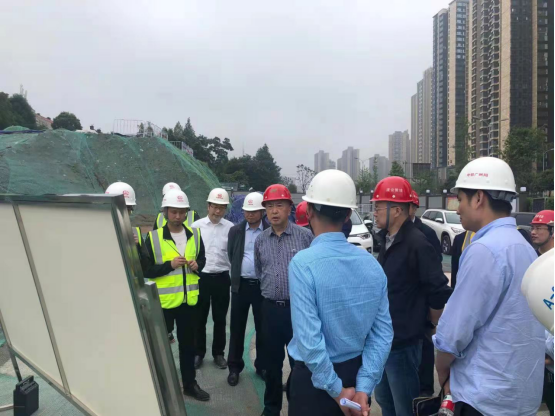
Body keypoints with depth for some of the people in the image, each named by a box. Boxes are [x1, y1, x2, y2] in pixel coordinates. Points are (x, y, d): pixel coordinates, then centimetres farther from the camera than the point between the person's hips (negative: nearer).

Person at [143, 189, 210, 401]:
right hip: (163, 300, -3)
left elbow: (202, 258, 14)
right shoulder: (153, 237, -10)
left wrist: (197, 265, -8)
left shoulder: (195, 235, 3)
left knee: (188, 343, 17)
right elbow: (146, 270, -10)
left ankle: (190, 383, 34)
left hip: (189, 299, 4)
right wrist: (169, 265, -23)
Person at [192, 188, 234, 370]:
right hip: (201, 277, 0)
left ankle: (218, 353, 30)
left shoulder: (231, 228, -3)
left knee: (220, 319, 13)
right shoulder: (197, 226, -4)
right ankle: (199, 353, 31)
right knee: (200, 318, 13)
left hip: (222, 278, 0)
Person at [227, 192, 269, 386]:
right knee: (237, 328, 10)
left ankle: (262, 365, 28)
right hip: (240, 285, 2)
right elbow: (231, 255, 12)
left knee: (262, 328, 11)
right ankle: (235, 367, 25)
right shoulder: (235, 231, 2)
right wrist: (238, 273, 12)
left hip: (262, 285, -2)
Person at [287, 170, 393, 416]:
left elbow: (309, 339, -24)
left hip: (315, 378, -4)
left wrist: (337, 390, -12)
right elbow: (383, 333, -7)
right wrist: (363, 386, -6)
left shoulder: (303, 262, -23)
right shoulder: (372, 263, -6)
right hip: (357, 372, 4)